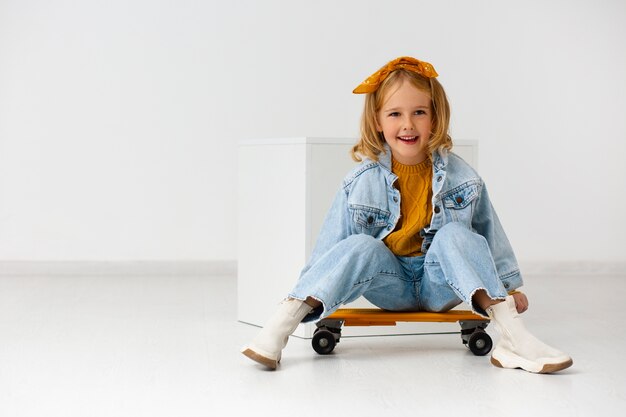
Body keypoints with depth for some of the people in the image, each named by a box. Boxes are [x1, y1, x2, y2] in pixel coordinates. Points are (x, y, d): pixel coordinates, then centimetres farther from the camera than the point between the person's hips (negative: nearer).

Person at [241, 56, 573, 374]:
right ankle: (278, 328, -38)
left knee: (455, 235, -28)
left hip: (441, 284, 1)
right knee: (361, 247, -30)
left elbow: (489, 232, 6)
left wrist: (509, 286, 13)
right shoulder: (361, 182, -8)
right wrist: (310, 295, -7)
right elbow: (330, 245, -5)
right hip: (390, 285, -1)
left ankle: (513, 337, -37)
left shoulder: (460, 177, -5)